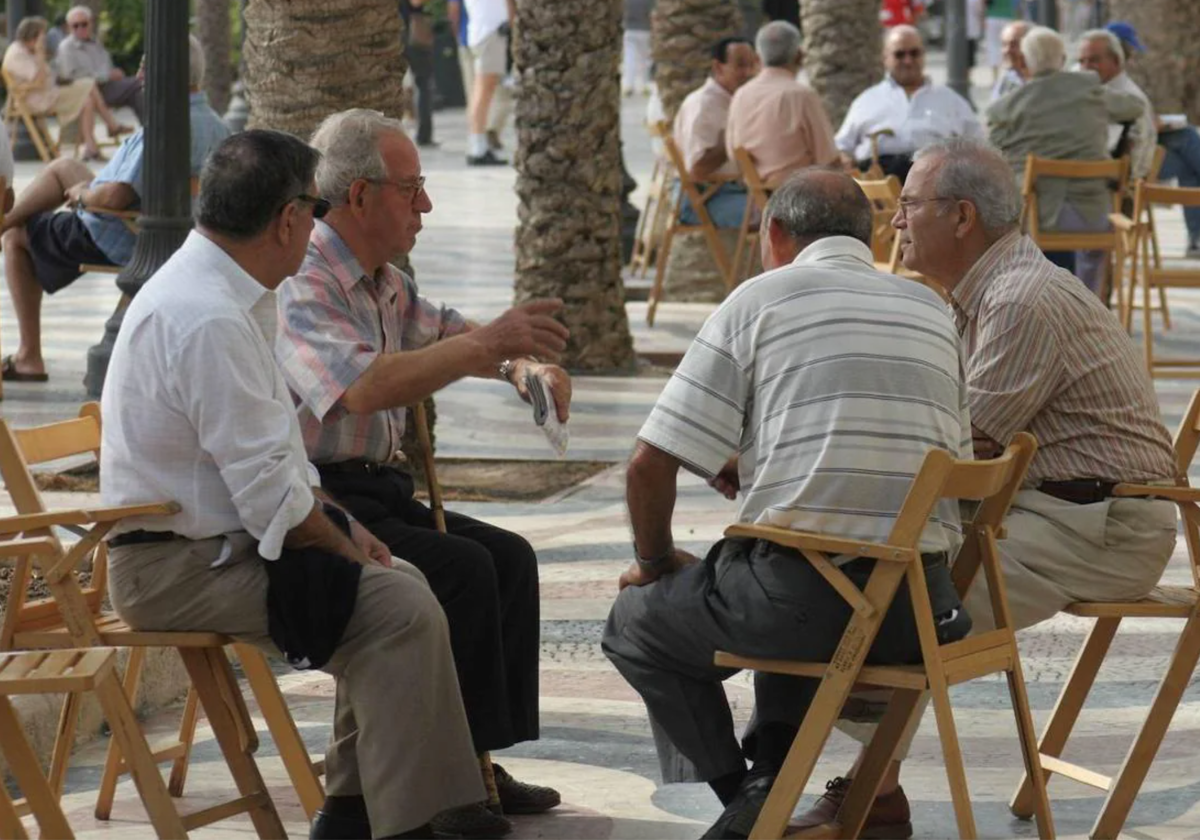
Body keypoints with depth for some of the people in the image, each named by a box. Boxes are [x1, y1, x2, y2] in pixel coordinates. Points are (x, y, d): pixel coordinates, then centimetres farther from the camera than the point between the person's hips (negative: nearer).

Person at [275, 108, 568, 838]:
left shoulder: (385, 283, 13)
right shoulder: (300, 284, -17)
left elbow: (451, 335, 28)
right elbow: (362, 388, -33)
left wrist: (528, 364, 5)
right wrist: (488, 342, -34)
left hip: (376, 489, 9)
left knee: (509, 557, -4)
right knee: (459, 568, -23)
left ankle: (483, 760, -1)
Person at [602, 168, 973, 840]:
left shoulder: (760, 298, 2)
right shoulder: (934, 312, 16)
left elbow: (652, 464, -2)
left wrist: (656, 561, 18)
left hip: (800, 596, -5)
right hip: (919, 607, 5)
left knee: (638, 621, 22)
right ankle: (768, 773, 18)